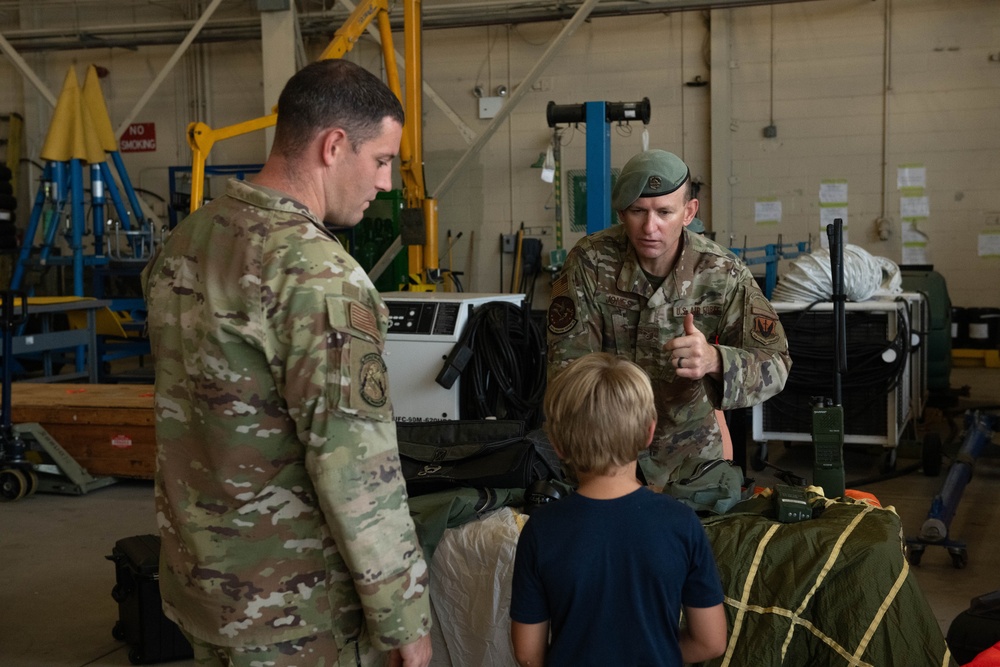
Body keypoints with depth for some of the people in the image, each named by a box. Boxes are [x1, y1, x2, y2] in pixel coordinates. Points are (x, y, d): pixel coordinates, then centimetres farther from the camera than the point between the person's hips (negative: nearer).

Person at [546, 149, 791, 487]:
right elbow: (567, 361, -10)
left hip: (688, 442, 1)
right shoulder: (589, 262, -13)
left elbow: (775, 366, -15)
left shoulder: (724, 273, -12)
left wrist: (714, 360, -36)